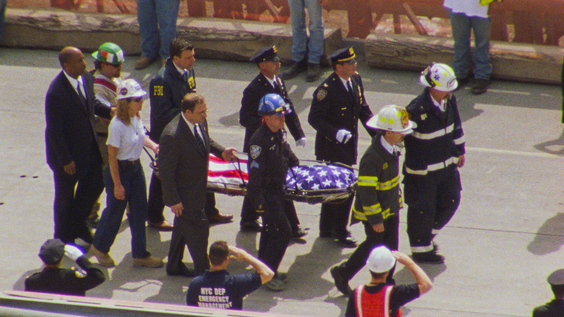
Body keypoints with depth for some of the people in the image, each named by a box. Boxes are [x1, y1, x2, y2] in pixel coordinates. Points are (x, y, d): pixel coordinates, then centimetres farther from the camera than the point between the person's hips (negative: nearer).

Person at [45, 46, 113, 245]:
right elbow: (54, 130, -24)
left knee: (96, 183, 16)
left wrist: (108, 111, -6)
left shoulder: (86, 78, -6)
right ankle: (63, 238, 33)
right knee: (65, 195, 12)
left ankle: (77, 223, 38)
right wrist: (66, 160, -19)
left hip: (89, 147, 7)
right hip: (67, 151, -7)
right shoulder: (56, 93, -30)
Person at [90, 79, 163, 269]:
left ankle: (140, 254, 23)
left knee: (139, 211, 12)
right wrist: (117, 184, -18)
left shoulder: (136, 118, -2)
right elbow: (112, 157, -21)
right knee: (115, 211, 8)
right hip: (119, 170, -8)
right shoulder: (117, 125, -25)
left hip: (136, 168, 8)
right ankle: (100, 247, 32)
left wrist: (153, 145, -3)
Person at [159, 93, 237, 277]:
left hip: (196, 186, 9)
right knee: (198, 228, 0)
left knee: (183, 226, 23)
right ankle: (203, 273, 17)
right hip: (184, 194, -9)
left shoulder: (200, 123, -7)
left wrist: (221, 151, -4)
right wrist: (173, 200, -22)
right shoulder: (172, 136, -32)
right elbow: (165, 170, -25)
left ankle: (174, 266, 41)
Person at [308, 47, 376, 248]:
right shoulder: (327, 89, -22)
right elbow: (314, 119, -20)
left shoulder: (356, 80, 2)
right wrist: (336, 133, -31)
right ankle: (339, 232, 7)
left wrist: (376, 132, 1)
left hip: (348, 146, 8)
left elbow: (363, 109, 12)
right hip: (331, 149, -8)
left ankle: (327, 229, 30)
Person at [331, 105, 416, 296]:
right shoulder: (372, 158, -30)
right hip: (375, 211, -8)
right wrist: (375, 219, -21)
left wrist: (397, 199, 23)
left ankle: (386, 282, 25)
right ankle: (342, 274, 23)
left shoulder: (392, 149, -2)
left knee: (391, 246, 11)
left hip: (391, 208, 8)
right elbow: (366, 192, -26)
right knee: (374, 245, 5)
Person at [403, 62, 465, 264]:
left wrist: (459, 150, 20)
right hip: (422, 170, -7)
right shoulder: (417, 109, -26)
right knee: (422, 209, 7)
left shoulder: (449, 100, -4)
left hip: (446, 164, 7)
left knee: (450, 202, 15)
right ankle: (421, 249, 25)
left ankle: (427, 236, 37)